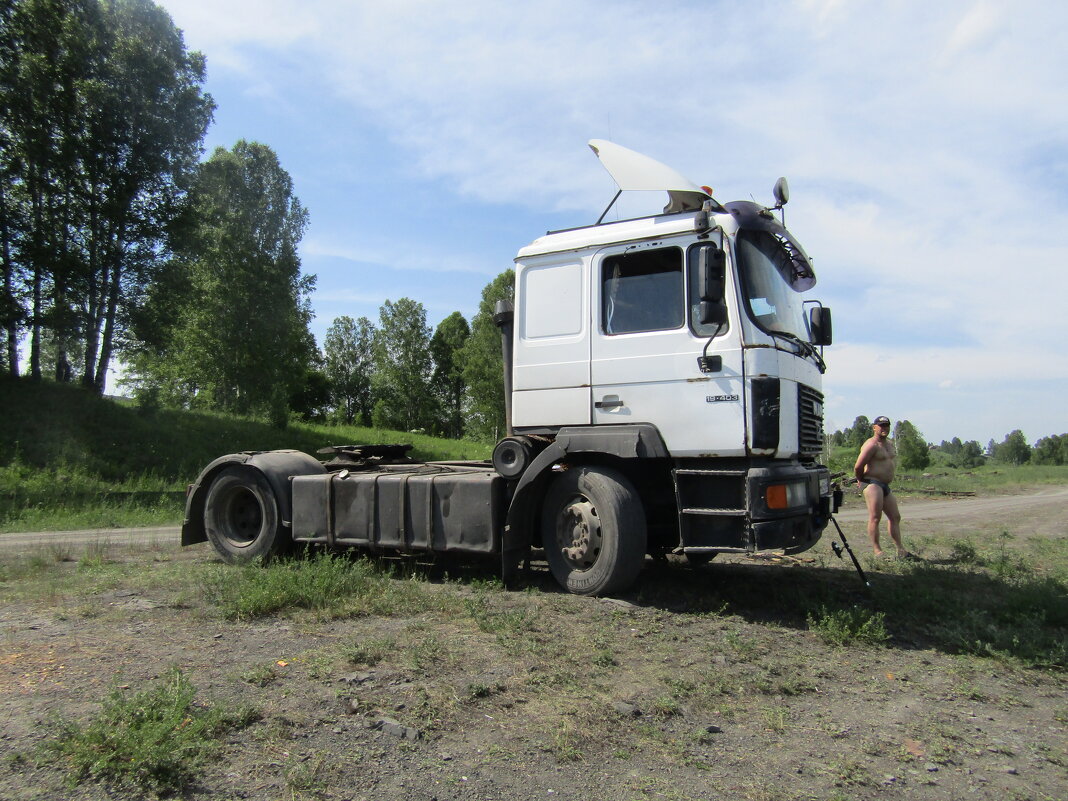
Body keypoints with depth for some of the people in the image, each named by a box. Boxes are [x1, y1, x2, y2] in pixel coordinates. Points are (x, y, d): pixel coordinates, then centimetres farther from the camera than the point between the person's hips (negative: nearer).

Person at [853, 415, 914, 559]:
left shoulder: (890, 444, 16)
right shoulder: (872, 445, -14)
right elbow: (858, 467, -19)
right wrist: (861, 480, -2)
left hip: (885, 486, 10)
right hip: (873, 484, -10)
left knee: (895, 517, 12)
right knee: (875, 518, -12)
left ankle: (900, 550, 18)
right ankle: (877, 551, -10)